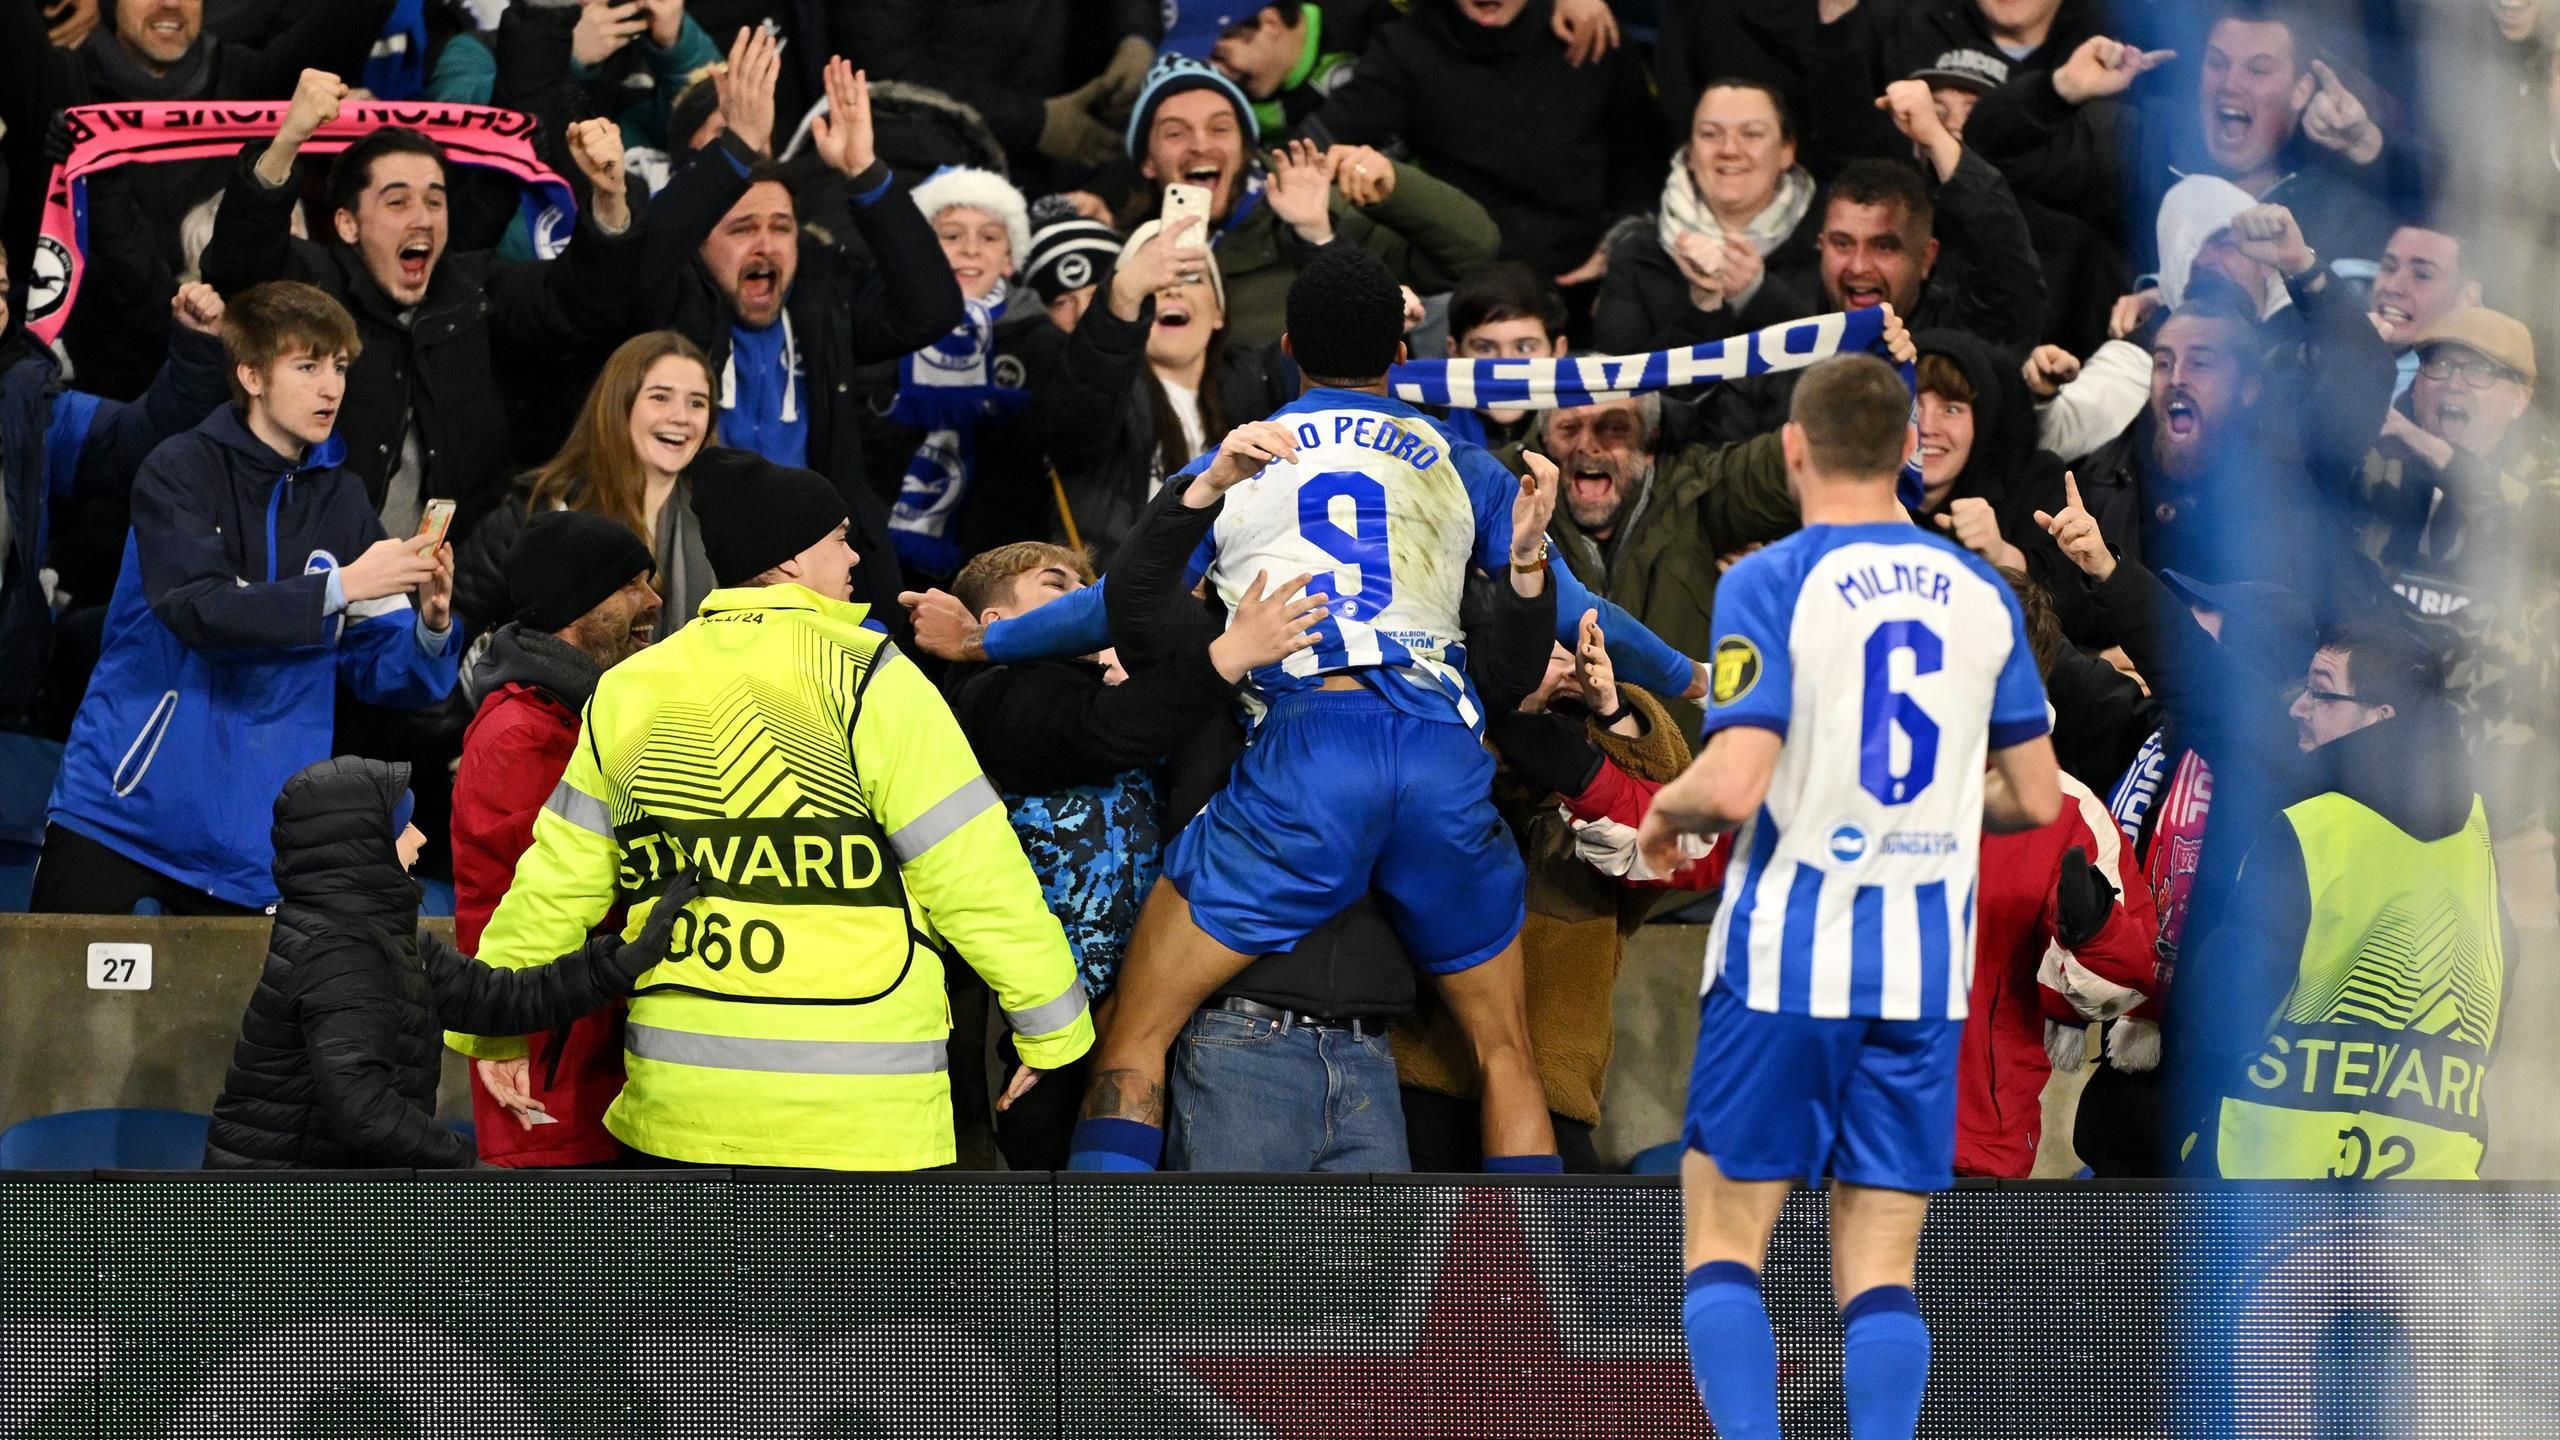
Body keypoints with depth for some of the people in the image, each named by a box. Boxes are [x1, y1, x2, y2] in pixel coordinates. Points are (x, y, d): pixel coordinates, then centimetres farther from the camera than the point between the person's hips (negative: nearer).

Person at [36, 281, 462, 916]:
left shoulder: (342, 502, 8)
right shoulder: (181, 472, -4)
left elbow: (377, 672, 4)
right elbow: (198, 609, -20)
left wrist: (431, 626, -17)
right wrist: (340, 586, -26)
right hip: (121, 810, -3)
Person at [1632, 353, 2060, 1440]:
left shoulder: (1771, 583, -8)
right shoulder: (1981, 594, 6)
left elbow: (1733, 786, -18)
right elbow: (2035, 798, 10)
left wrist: (1667, 809, 4)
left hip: (1787, 958, -4)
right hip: (1926, 973, 4)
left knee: (1726, 1238, 7)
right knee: (1881, 1266, 4)